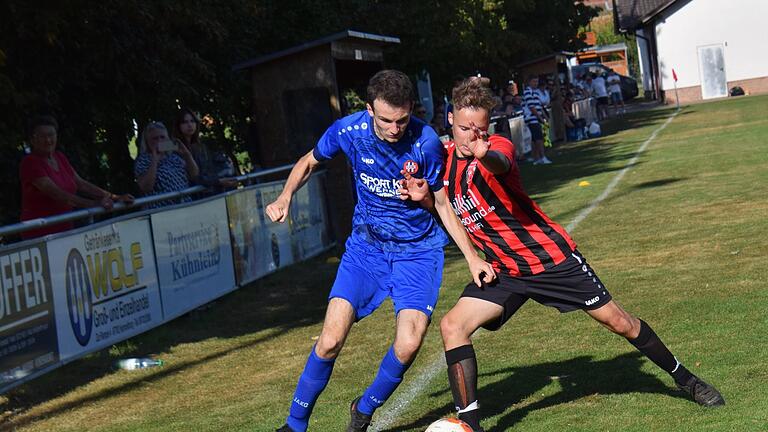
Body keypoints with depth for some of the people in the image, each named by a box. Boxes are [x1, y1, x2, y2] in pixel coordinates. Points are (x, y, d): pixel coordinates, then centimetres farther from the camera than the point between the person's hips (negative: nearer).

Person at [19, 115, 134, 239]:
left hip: (66, 230, 7)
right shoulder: (30, 163, -9)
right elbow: (57, 194, -19)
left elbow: (81, 184, 14)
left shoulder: (60, 158, 14)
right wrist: (94, 204, -24)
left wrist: (114, 197, 4)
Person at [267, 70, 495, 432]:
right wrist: (285, 197, -10)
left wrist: (472, 257, -5)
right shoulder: (348, 131, -14)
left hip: (417, 251, -1)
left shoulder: (425, 142, -18)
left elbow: (442, 203, -4)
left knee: (407, 346, -16)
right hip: (366, 245, 1)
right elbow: (309, 162, 7)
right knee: (330, 340, -11)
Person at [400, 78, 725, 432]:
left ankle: (684, 378, 29)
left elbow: (501, 163, -46)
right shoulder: (445, 154, 1)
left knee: (619, 322, 4)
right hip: (504, 271, 5)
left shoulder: (496, 146, -19)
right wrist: (424, 197, -7)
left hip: (553, 257, -5)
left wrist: (485, 155, -71)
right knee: (452, 326, -16)